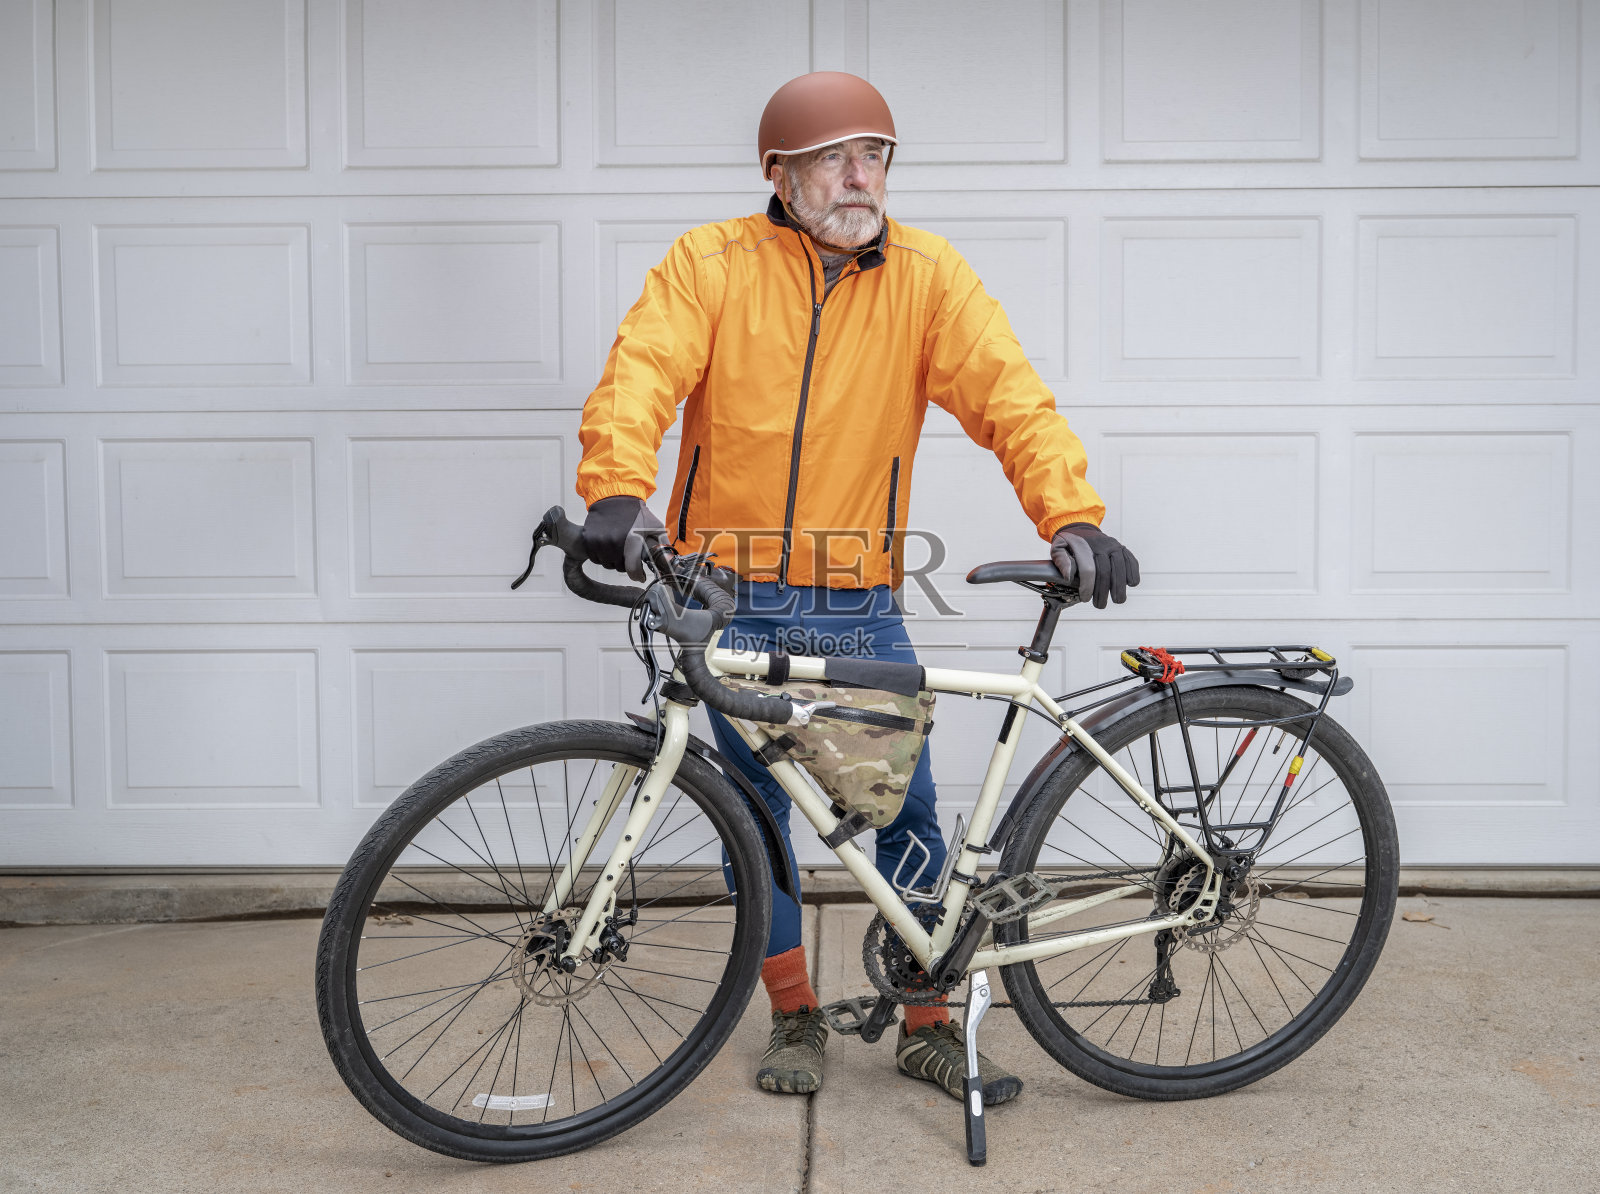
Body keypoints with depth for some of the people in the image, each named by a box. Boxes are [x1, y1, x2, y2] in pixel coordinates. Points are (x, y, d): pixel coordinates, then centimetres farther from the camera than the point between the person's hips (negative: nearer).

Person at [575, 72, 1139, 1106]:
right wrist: (618, 489, -35)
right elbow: (640, 375, -15)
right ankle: (796, 1019, 25)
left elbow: (1007, 393, -8)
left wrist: (1072, 514, -23)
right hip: (733, 600, -1)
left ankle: (929, 1028, 20)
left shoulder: (927, 275, 2)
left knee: (908, 813, 3)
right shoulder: (710, 264, -2)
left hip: (861, 604, 1)